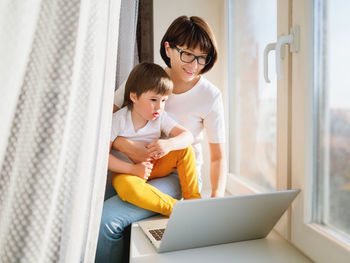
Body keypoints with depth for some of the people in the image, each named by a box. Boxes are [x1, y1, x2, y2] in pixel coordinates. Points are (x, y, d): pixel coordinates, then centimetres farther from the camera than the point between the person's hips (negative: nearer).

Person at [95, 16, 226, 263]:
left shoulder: (210, 96, -7)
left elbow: (218, 156, -4)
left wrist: (217, 196, -21)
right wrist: (124, 144, -23)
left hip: (180, 177, -3)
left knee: (106, 219, -26)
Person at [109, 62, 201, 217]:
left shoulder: (160, 117, -5)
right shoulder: (118, 120, -16)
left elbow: (187, 136, -11)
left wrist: (169, 144, -33)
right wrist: (132, 169, -28)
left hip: (153, 167, 4)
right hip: (125, 172, -4)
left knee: (185, 149, -14)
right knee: (127, 186, -39)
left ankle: (193, 200, -9)